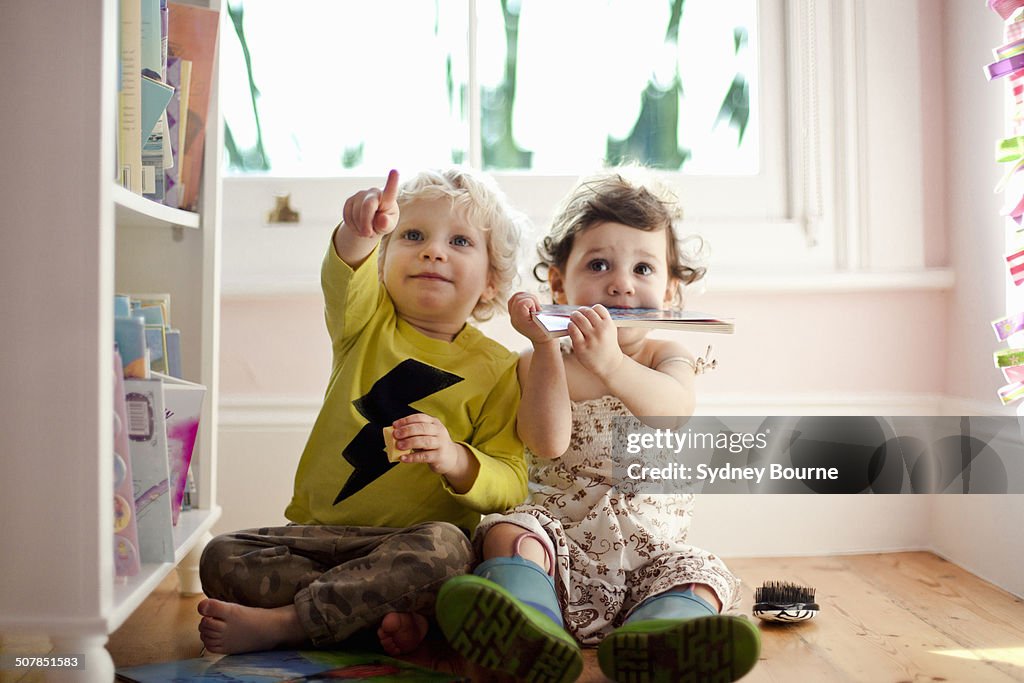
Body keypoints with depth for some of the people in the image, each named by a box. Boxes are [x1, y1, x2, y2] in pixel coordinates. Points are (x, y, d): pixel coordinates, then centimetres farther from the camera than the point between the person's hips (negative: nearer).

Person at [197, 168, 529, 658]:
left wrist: (457, 461, -24)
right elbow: (345, 276, -18)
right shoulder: (369, 323, 6)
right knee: (221, 558, -18)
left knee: (445, 546, -35)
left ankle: (281, 624, -27)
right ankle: (379, 610, -23)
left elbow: (510, 484, -2)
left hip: (413, 541, -2)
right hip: (319, 530, 3)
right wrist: (360, 233, -42)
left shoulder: (496, 369, 1)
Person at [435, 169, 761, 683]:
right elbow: (549, 443, -16)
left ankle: (646, 642, -54)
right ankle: (532, 632, -54)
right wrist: (546, 347, -23)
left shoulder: (666, 355, 5)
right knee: (510, 533, -27)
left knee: (701, 577, -24)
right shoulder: (540, 364, 3)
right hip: (561, 537, -1)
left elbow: (675, 409, -22)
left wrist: (611, 363, -41)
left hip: (649, 549, 1)